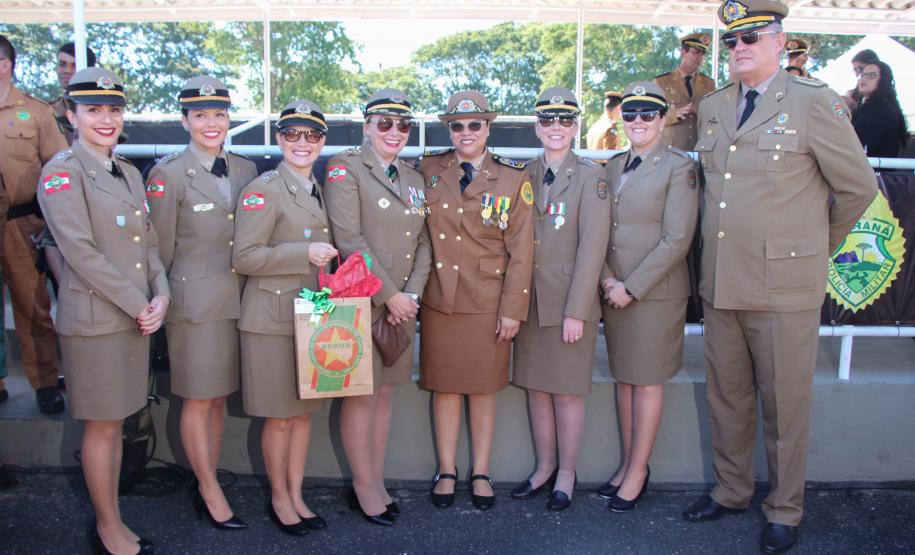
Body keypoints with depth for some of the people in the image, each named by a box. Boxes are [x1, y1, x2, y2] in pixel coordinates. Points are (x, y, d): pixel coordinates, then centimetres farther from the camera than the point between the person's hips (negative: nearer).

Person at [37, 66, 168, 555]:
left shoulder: (129, 173, 13)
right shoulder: (62, 171, -9)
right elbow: (81, 251, -17)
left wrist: (160, 296, -4)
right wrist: (138, 305, -15)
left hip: (136, 316, 7)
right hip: (94, 318, -7)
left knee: (116, 422, 15)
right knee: (101, 426, 5)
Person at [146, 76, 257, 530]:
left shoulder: (246, 169, 8)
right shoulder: (169, 174, -7)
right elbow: (161, 249, -3)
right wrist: (162, 300, 0)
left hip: (239, 300, 5)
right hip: (195, 302, -5)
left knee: (219, 397, 13)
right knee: (197, 400, 5)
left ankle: (205, 483, 28)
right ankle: (211, 492, 19)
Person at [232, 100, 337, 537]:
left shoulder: (318, 191, 13)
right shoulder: (263, 190, -10)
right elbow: (243, 258, -16)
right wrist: (304, 254, -22)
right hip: (274, 318, -7)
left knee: (305, 411, 14)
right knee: (280, 416, 4)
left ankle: (297, 495, 28)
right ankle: (279, 498, 23)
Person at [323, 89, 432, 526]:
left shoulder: (414, 179, 15)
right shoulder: (345, 168, -5)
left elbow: (423, 244, 11)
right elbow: (349, 239, -14)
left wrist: (411, 294, -4)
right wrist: (388, 295, -15)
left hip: (402, 303, 6)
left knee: (386, 392, 11)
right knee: (361, 394, 1)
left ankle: (376, 480, 23)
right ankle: (364, 485, 17)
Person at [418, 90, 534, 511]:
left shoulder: (513, 179, -1)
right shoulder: (428, 170, 4)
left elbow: (521, 250, -3)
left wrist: (513, 309, -8)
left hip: (488, 303, -1)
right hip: (439, 299, 1)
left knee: (483, 389, 9)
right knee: (444, 387, 9)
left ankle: (481, 473, 24)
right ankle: (446, 471, 24)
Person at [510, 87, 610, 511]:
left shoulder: (590, 176, -6)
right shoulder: (525, 176, 8)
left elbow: (592, 246, -11)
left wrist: (576, 311, -15)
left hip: (570, 301, -5)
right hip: (530, 301, 5)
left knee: (567, 392, 4)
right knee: (536, 388, 12)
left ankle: (566, 475, 21)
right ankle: (544, 468, 27)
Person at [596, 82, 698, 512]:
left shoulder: (678, 167, -7)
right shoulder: (613, 167, 11)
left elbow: (677, 240, -13)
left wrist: (632, 287, -15)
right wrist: (606, 279, -6)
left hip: (656, 292, -5)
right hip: (614, 291, 6)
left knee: (647, 381, 4)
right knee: (623, 379, 12)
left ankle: (638, 472, 16)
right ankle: (628, 464, 24)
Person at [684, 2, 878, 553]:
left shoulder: (814, 101, -5)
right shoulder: (712, 108, 11)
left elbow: (858, 186, 1)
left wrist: (818, 245, 11)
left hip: (784, 286, -5)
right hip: (721, 285, 5)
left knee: (785, 406, 7)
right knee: (727, 399, 15)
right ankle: (731, 491, 33)